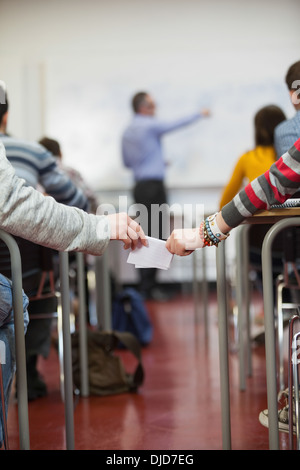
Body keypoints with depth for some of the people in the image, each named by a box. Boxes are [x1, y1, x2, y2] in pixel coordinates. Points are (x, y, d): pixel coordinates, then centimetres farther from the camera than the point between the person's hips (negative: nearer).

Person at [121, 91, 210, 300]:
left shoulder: (127, 132, 16)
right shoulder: (151, 125, -8)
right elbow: (177, 125, 2)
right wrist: (200, 114, 18)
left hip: (140, 186, 8)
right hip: (153, 185, -8)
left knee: (147, 236, 9)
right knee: (154, 236, -9)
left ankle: (146, 284, 10)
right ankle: (149, 286, -11)